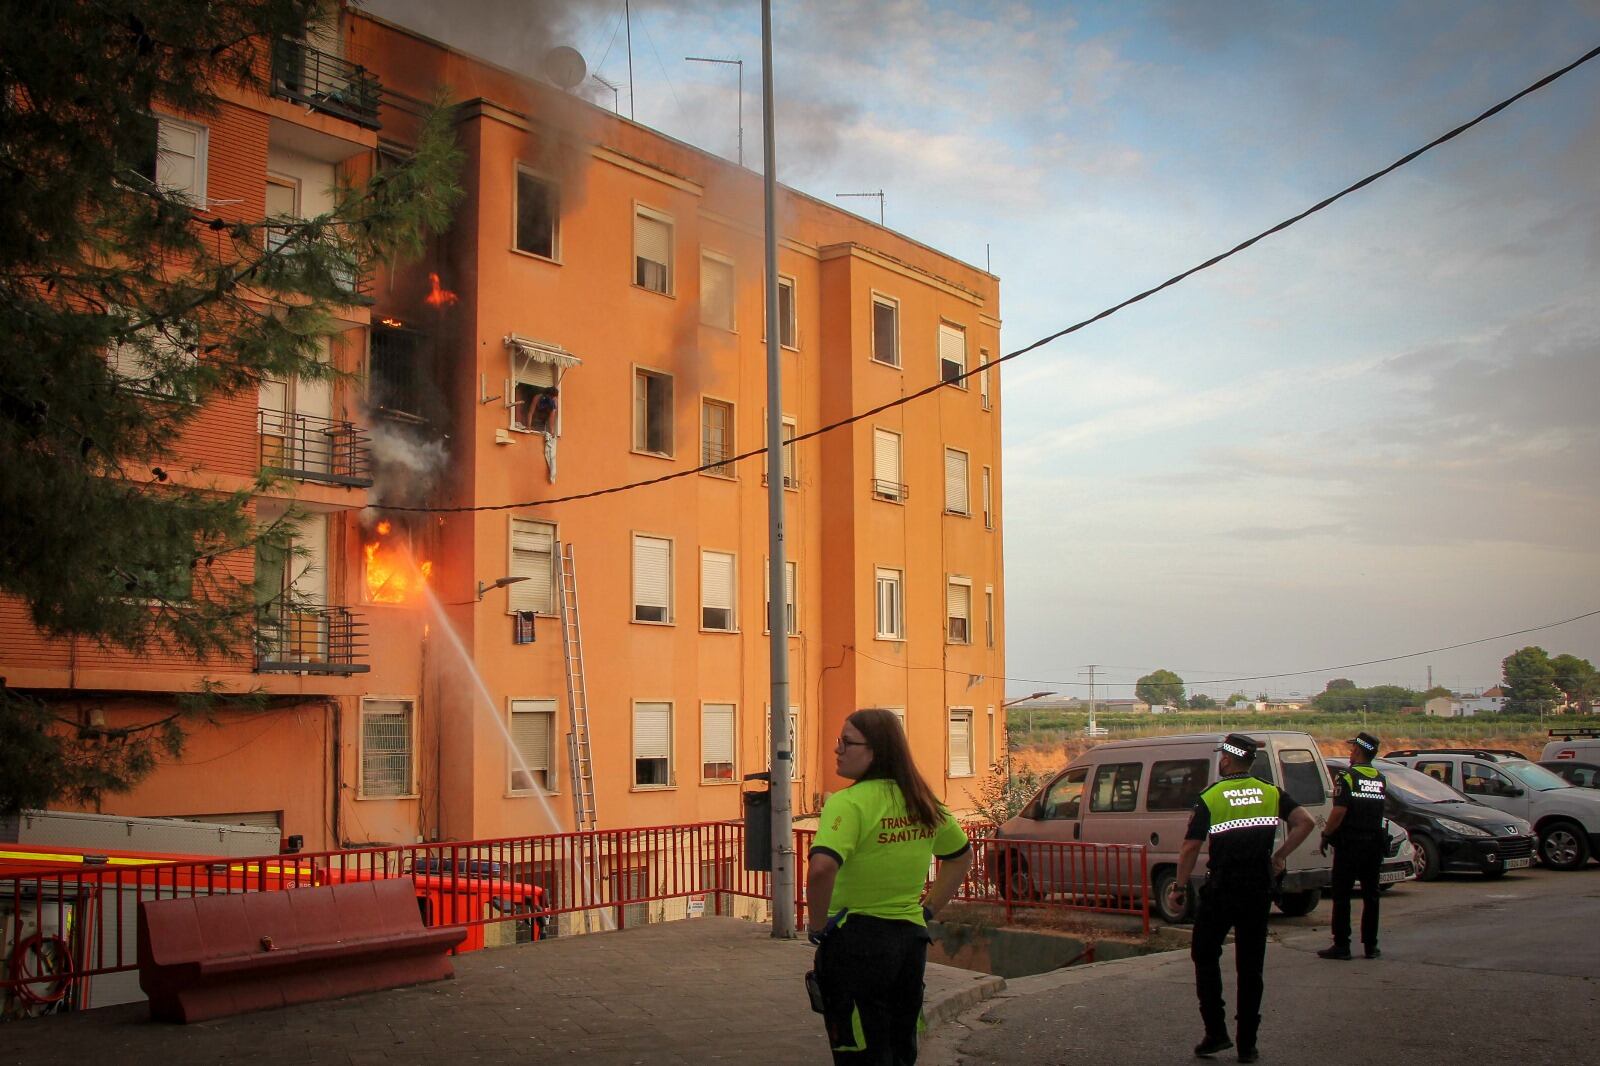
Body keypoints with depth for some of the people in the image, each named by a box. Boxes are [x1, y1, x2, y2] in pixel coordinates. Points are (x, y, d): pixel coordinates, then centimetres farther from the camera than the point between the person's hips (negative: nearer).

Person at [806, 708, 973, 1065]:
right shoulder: (923, 802, 6)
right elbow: (962, 857, 21)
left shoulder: (849, 802, -17)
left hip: (857, 943, -7)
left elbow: (822, 868, -32)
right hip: (912, 938, 7)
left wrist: (817, 926, -17)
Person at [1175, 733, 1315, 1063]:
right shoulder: (1271, 794, 4)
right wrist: (1279, 857, 0)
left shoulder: (1210, 798, -7)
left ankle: (1216, 1032, 5)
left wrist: (1181, 884, 1)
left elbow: (1190, 848, -11)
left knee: (1205, 955, 12)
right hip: (1259, 890, 4)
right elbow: (1305, 822, -8)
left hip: (1221, 890, -3)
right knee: (1250, 965, 10)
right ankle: (1247, 1044, 12)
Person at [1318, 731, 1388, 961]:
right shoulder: (1380, 779, 8)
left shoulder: (1347, 777, -12)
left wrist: (1325, 835, -8)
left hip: (1349, 844, -5)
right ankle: (1370, 945, 13)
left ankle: (1341, 945, 1)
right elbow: (1378, 810, 12)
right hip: (1374, 844, 5)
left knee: (1341, 896, 1)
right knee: (1371, 896, 11)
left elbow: (1339, 812, -18)